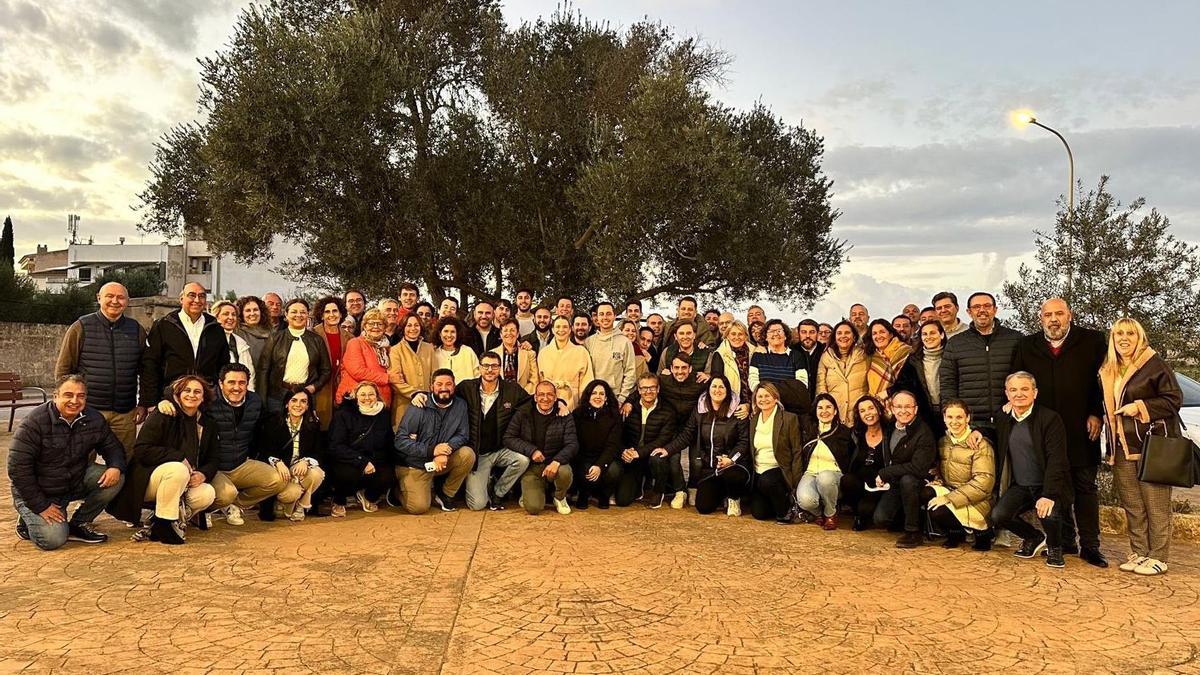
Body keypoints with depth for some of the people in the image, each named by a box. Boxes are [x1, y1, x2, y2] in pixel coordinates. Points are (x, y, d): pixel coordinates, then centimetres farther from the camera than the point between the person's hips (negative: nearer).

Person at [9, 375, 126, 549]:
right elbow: (18, 468, -19)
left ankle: (78, 524, -1)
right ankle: (28, 519, 13)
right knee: (53, 539, -21)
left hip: (76, 481, 5)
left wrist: (116, 467, -22)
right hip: (40, 492, -5)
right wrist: (41, 506, -20)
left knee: (115, 478, -20)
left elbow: (113, 447, 5)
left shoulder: (94, 419, -6)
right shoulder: (35, 422, -20)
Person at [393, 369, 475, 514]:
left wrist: (445, 451, -27)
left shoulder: (460, 405, -3)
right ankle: (401, 489, 15)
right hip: (413, 464, -4)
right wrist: (431, 450, -27)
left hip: (442, 461, 4)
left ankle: (446, 494, -1)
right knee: (418, 507, -21)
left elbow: (462, 435, -7)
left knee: (467, 454, -23)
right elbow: (400, 441, -15)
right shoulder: (418, 407, -13)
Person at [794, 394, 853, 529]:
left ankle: (830, 514, -10)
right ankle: (817, 513, 5)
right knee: (805, 499, -33)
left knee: (824, 477, -39)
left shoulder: (844, 432, 3)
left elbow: (850, 462, 7)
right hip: (810, 473, 1)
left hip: (833, 474, -1)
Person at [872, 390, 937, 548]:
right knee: (880, 519, -16)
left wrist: (884, 474, -22)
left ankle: (913, 532, -23)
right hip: (894, 483, 5)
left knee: (907, 479, -39)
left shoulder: (924, 433, -19)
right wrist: (884, 478, 8)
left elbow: (918, 468, -27)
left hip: (919, 482, -5)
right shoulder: (890, 427, 2)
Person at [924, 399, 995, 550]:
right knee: (924, 493, -24)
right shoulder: (943, 442, 10)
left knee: (939, 513, -30)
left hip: (976, 502, -6)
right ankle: (955, 533, 0)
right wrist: (937, 482, -4)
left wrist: (949, 498, -24)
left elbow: (984, 482, -19)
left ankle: (981, 530, -1)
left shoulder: (980, 445, -11)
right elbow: (939, 470, 21)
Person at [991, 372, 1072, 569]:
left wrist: (1049, 495, -29)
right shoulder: (1002, 419, 6)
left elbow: (1056, 460, -19)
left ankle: (1054, 548, 5)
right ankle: (1034, 537, 15)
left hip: (1047, 486, -4)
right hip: (1019, 487, 4)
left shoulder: (1050, 418, -11)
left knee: (1049, 514, -33)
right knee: (997, 516, -19)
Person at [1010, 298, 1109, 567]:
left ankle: (1089, 546, 9)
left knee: (1085, 487, 3)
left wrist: (1096, 414, -5)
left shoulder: (1092, 341, 3)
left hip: (1081, 430, -2)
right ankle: (1065, 541, 18)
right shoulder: (1027, 346, 10)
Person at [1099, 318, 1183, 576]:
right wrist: (1106, 418, 13)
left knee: (1156, 504, -3)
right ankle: (1139, 553, 16)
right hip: (1122, 448, 6)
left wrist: (1140, 407, -14)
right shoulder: (1107, 371, 15)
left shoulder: (1154, 364, -3)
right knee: (1132, 506, 8)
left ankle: (1158, 557, 4)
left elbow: (1174, 398, -7)